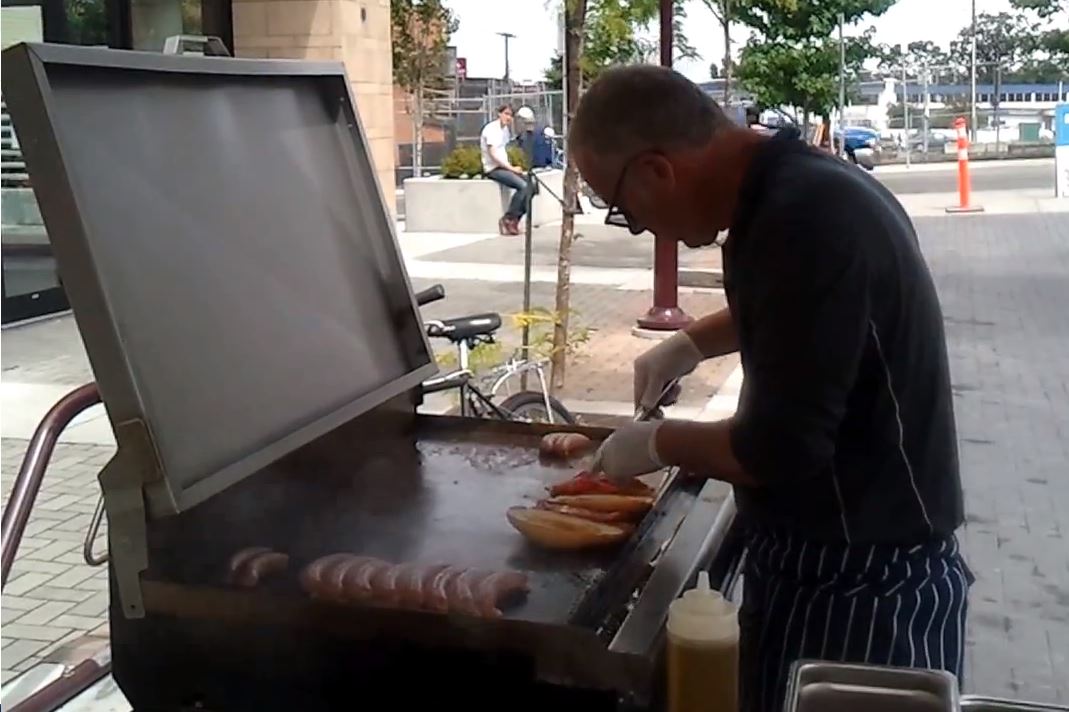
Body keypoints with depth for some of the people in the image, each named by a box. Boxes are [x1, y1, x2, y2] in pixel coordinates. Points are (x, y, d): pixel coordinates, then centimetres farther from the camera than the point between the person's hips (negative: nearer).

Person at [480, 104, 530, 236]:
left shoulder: (505, 129, 14)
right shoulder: (491, 129, -12)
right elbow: (493, 154, -18)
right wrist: (511, 168, -17)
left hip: (503, 166, 8)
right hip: (493, 169, -8)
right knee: (523, 186, -25)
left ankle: (514, 220, -3)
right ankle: (507, 219, -13)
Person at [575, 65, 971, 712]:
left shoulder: (803, 220, -29)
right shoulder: (798, 186, 3)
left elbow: (780, 450, -27)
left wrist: (657, 444, -11)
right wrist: (693, 342, 17)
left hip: (862, 580, -9)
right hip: (832, 555, 9)